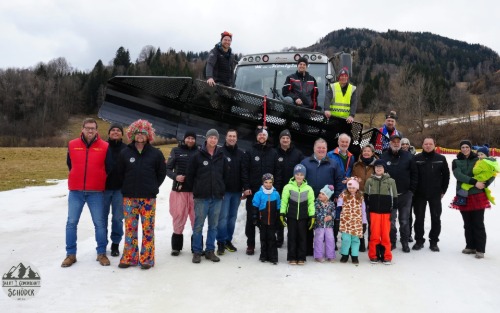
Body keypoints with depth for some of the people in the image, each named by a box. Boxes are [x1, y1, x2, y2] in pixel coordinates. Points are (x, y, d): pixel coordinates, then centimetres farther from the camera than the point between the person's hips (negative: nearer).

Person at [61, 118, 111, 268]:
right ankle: (70, 254, 17)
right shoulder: (72, 145, 3)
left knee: (99, 223, 4)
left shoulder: (104, 147, -3)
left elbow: (108, 168, 6)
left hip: (96, 192, -1)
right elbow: (70, 164, 16)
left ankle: (101, 253, 16)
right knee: (71, 222, 5)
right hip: (75, 191, 2)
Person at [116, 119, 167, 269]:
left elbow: (162, 173, 8)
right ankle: (129, 257, 16)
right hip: (129, 197, 1)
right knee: (130, 228, 6)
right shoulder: (125, 153, 2)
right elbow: (120, 172, 11)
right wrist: (128, 186, 9)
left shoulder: (156, 153, 0)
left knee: (148, 228, 3)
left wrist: (152, 187, 6)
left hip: (148, 198, -1)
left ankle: (147, 258, 12)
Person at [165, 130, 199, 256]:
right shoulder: (176, 151, 4)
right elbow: (168, 168, 5)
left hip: (195, 190, 1)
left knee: (196, 218, 7)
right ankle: (176, 246, 16)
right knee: (178, 217, 3)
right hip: (179, 189, -1)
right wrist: (175, 176, -13)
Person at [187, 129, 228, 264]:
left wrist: (221, 189, 9)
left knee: (213, 226, 9)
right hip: (201, 197, -3)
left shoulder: (221, 157, 8)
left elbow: (225, 175, 16)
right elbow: (190, 175, 2)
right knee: (198, 225, 0)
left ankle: (210, 250, 19)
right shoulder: (197, 156, -2)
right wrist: (196, 189, 3)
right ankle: (197, 251, 11)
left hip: (217, 197, 3)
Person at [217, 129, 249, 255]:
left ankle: (228, 240, 21)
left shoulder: (241, 153, 9)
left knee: (232, 217, 10)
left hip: (237, 191, 4)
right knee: (223, 217, -5)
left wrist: (246, 187, -6)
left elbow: (244, 171, 4)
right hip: (224, 190, -4)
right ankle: (221, 242, 4)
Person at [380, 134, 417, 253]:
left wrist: (411, 189, -3)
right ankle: (392, 242, 19)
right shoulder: (384, 157, 0)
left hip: (405, 194, 0)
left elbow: (414, 174, 3)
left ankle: (405, 242, 20)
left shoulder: (408, 156, 1)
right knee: (391, 220, 7)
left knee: (404, 220, 8)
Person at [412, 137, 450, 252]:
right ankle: (419, 240, 18)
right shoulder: (417, 158, -2)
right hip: (419, 194, -1)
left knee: (436, 219, 7)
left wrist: (443, 190, 3)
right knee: (419, 218, 6)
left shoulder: (441, 159, 1)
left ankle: (434, 242, 18)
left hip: (435, 195, 1)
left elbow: (446, 175, 5)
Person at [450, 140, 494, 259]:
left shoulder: (478, 160, 4)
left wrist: (485, 184, -15)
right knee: (467, 224, 10)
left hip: (478, 196, -2)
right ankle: (470, 246, 21)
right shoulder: (456, 162, 6)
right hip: (463, 197, 2)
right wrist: (475, 182, -22)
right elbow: (458, 175, -12)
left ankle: (480, 249, 5)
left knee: (478, 223, -1)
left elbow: (491, 174, 3)